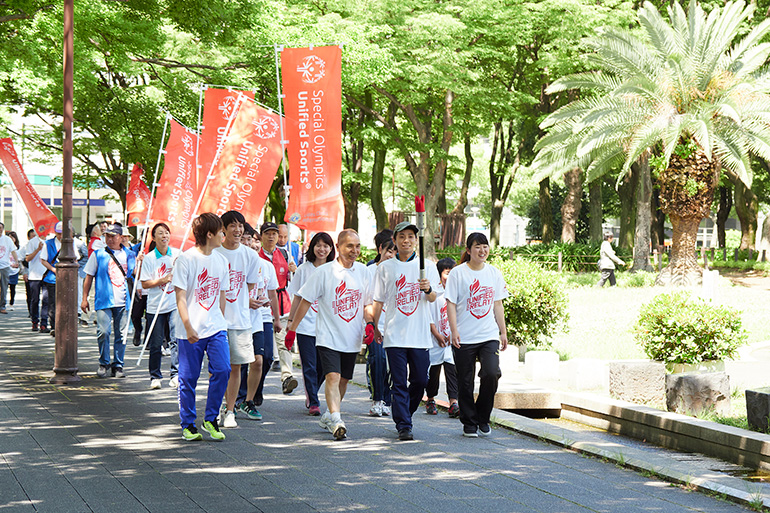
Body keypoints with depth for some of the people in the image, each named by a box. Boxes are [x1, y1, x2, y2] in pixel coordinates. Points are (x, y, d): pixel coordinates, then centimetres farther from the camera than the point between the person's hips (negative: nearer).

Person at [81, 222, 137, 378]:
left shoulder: (128, 255, 12)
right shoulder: (98, 254, 6)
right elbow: (89, 277, 9)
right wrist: (85, 298, 5)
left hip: (123, 301, 2)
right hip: (104, 300, -2)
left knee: (121, 334, 3)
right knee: (103, 332, -11)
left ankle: (117, 366, 13)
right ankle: (104, 364, 6)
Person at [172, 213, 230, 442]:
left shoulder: (220, 260, 10)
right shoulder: (186, 259, -8)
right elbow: (180, 297, -10)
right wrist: (188, 327, -17)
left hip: (216, 328, 5)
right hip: (191, 331, -5)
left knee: (222, 370, -9)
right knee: (188, 378, 2)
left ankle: (211, 419, 6)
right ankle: (188, 425, 15)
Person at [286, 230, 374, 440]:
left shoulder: (362, 271, 7)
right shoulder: (324, 272, -7)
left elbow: (366, 303, 15)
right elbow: (306, 301, -2)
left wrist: (369, 323, -2)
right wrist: (292, 328, -4)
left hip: (352, 338, 5)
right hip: (328, 336, -5)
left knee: (343, 380, 12)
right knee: (333, 377, -18)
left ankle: (328, 416, 29)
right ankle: (335, 420, -26)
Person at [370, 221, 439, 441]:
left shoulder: (428, 266, 6)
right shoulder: (385, 268, 7)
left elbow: (433, 298, -3)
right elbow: (378, 300, 12)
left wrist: (428, 289, -25)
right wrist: (374, 326, 10)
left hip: (420, 334, 1)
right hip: (394, 334, -1)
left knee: (420, 380, 5)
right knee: (399, 383, -4)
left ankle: (405, 413, 28)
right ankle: (403, 426, -2)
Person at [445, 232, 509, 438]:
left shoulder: (494, 273, 10)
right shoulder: (457, 273, -2)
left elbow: (497, 305, 16)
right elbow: (451, 304, -4)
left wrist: (503, 332, 13)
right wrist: (454, 331, -13)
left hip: (489, 336, 3)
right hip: (464, 337, -2)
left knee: (491, 373, -14)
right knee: (465, 382, 2)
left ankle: (483, 418, 5)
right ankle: (469, 423, 16)